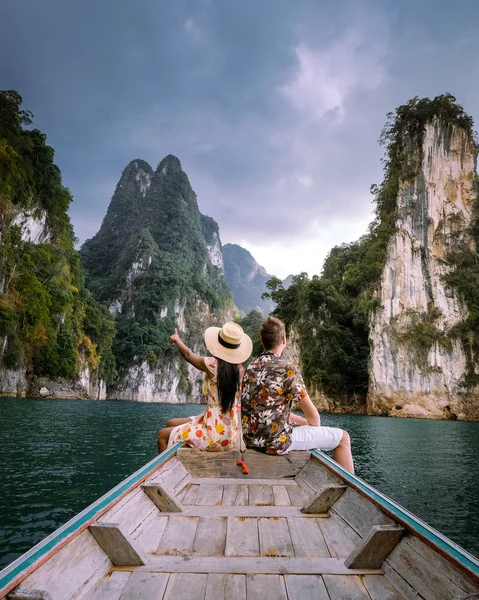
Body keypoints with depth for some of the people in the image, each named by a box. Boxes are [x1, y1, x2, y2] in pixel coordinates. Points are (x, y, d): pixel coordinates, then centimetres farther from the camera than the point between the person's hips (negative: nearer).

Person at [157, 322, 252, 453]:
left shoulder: (212, 365, -17)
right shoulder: (240, 369, -3)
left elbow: (188, 354, 5)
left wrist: (176, 339, 22)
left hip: (215, 434, -7)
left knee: (163, 435, 11)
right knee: (171, 424, 23)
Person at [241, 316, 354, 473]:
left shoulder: (251, 367, 7)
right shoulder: (287, 370, -17)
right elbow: (312, 414, -8)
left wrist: (305, 422, 19)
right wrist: (316, 428, 13)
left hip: (251, 439, 8)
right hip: (277, 441, -8)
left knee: (306, 425, 33)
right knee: (342, 437, 6)